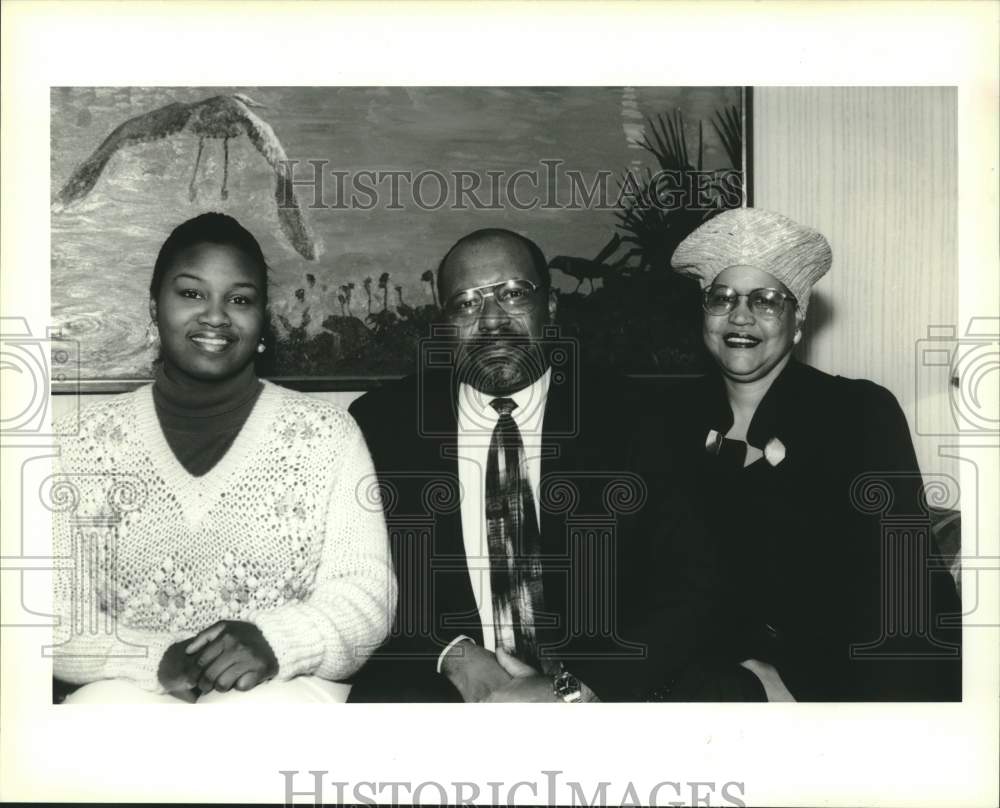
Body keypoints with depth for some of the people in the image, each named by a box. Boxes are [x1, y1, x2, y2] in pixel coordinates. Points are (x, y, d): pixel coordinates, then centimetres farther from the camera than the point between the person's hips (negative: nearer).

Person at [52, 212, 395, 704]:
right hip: (132, 689, 0)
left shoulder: (328, 434, 6)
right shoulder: (90, 441, 9)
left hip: (281, 685, 0)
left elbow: (365, 595, 0)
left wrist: (275, 641, -20)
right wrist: (156, 659, -17)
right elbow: (61, 618, 3)